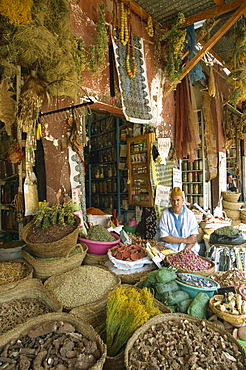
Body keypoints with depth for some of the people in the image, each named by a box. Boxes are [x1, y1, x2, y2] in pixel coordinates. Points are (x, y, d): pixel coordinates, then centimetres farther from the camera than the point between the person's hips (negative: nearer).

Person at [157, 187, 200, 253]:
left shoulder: (190, 214, 5)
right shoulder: (165, 214, 0)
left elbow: (194, 238, 1)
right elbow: (163, 237, -6)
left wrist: (185, 250, -16)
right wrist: (185, 240, -7)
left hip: (188, 248, 2)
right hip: (170, 248, -1)